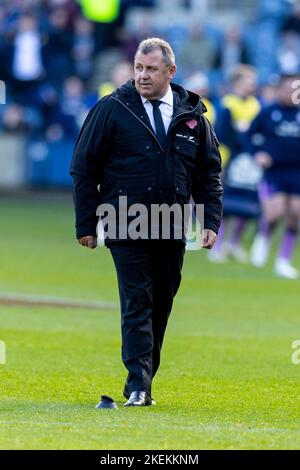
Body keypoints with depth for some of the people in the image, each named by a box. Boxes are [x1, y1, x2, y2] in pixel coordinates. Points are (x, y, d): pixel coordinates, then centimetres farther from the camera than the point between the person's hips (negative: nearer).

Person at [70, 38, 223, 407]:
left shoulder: (192, 114, 8)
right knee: (137, 303, -10)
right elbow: (83, 168, 2)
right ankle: (137, 386, -14)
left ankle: (144, 379, 18)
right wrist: (86, 225, -2)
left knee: (162, 304, 8)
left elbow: (209, 172, 14)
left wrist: (211, 222, 4)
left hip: (173, 231, 4)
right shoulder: (111, 110, -1)